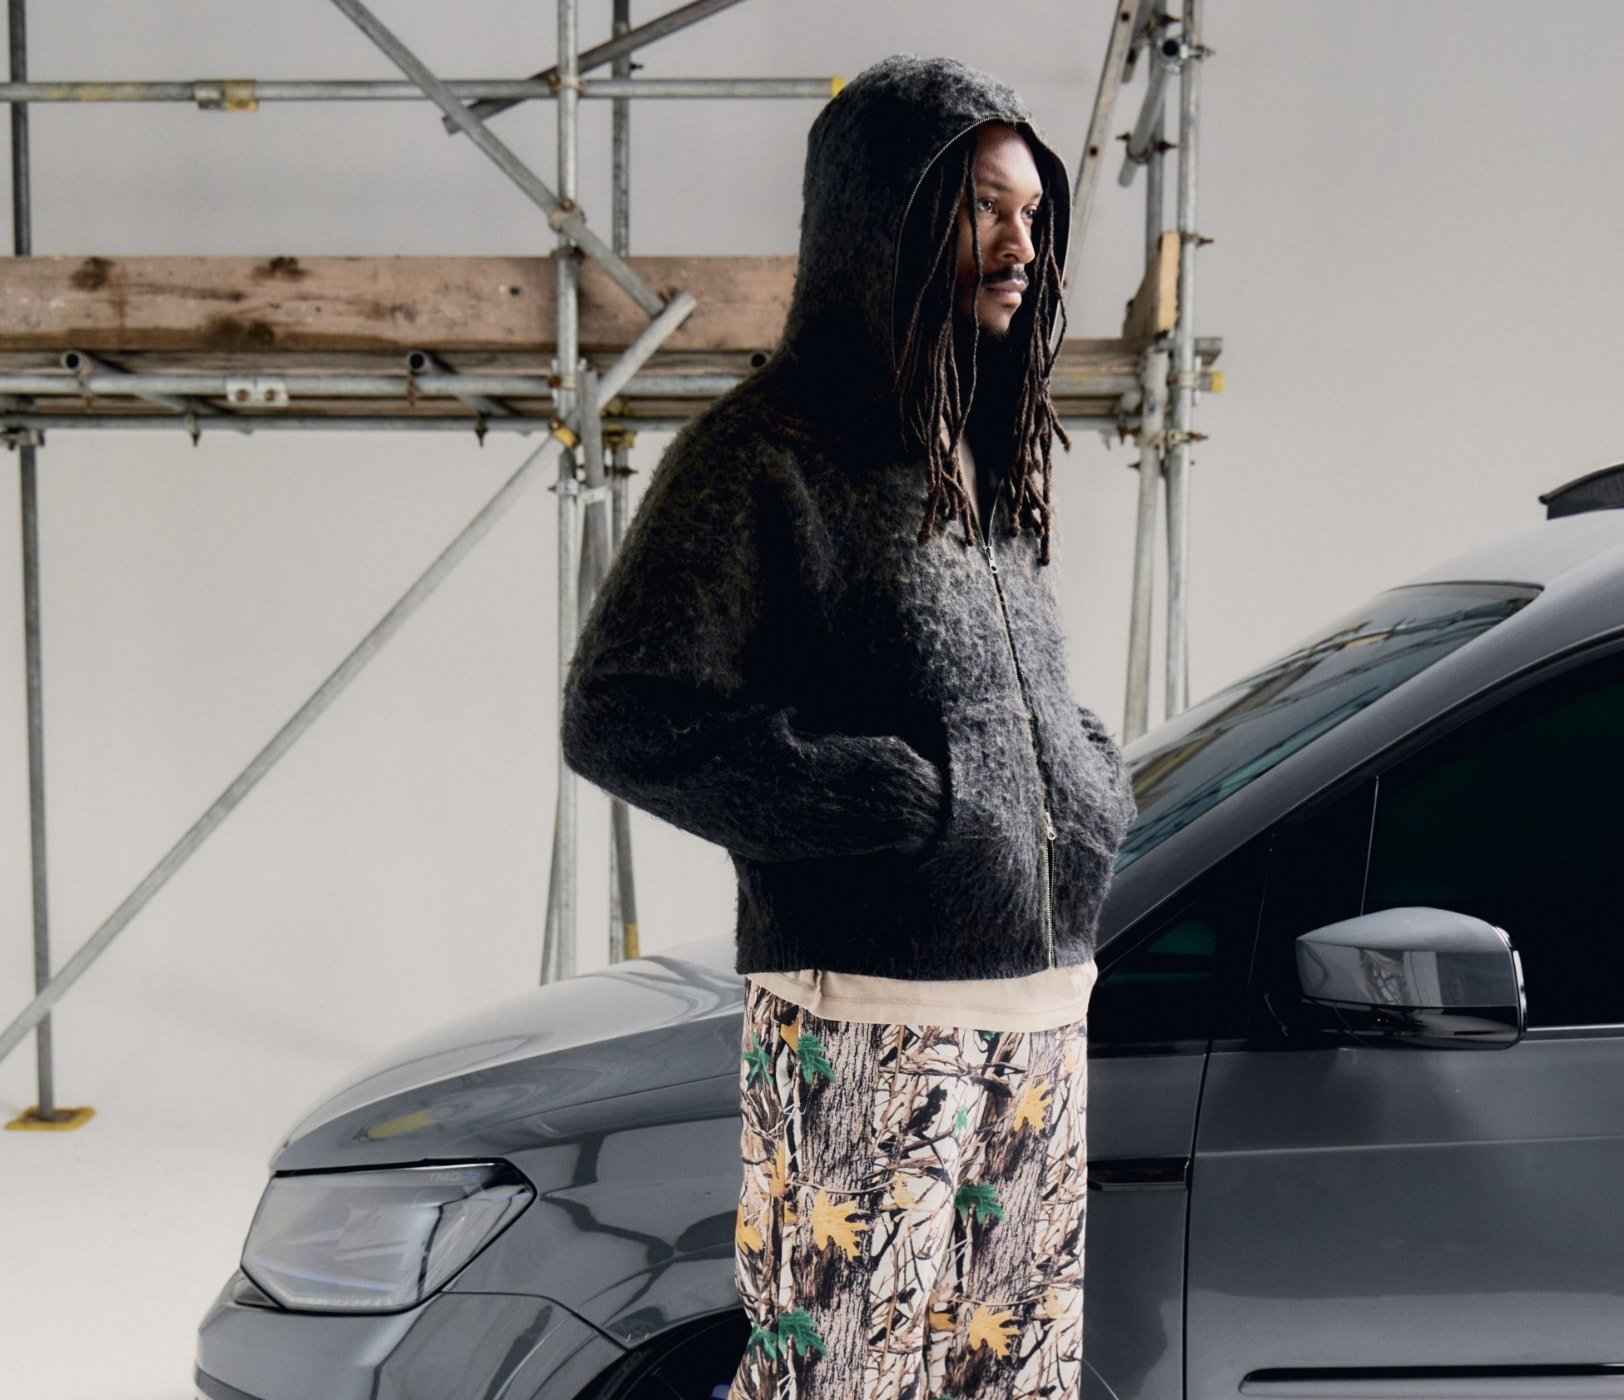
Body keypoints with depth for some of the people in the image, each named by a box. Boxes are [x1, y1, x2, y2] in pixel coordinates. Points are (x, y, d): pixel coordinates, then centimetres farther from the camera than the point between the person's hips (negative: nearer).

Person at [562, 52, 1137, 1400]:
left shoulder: (988, 460, 15)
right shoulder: (766, 454, -8)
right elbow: (619, 718, -16)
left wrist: (1096, 788, 5)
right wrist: (898, 802, -18)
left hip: (1041, 1017, 8)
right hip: (865, 1027, -7)